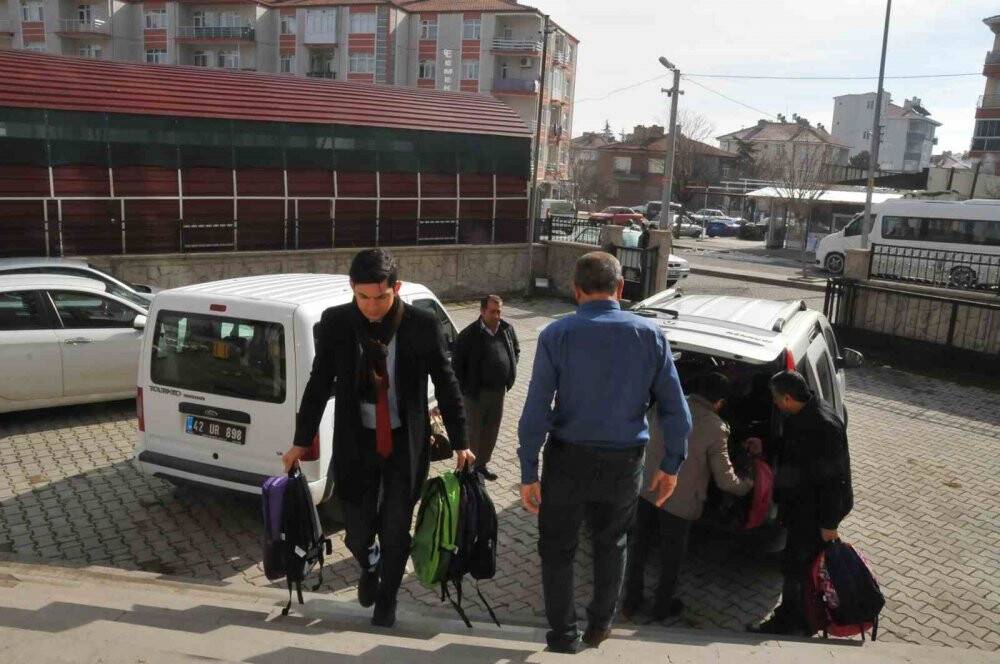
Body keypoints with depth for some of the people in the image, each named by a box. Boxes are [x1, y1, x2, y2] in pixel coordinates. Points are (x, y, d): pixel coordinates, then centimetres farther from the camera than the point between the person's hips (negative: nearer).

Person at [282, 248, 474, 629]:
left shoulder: (423, 326, -12)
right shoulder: (335, 324, -8)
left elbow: (446, 384, -1)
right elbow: (319, 384, 3)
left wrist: (460, 444, 2)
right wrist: (301, 443, 6)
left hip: (406, 443, -1)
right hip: (356, 442, 1)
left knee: (396, 532, 8)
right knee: (358, 533, 6)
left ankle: (387, 599, 37)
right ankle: (370, 567, 44)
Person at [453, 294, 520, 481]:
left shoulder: (507, 329, 2)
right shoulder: (470, 334, -15)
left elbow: (516, 350, 19)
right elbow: (457, 363, -11)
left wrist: (509, 375, 10)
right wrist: (465, 388, -12)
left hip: (499, 390, 6)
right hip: (477, 392, -5)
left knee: (492, 429, 16)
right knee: (474, 430, 6)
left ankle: (482, 464, 32)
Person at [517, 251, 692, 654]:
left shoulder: (557, 335, -11)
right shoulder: (650, 334, -5)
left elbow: (536, 411, -14)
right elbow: (676, 409, -4)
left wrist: (529, 473, -8)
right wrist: (671, 465, 8)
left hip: (569, 460, -2)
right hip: (625, 463, 3)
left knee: (558, 548, 17)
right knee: (611, 544, 26)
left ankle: (563, 636, 28)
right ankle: (599, 625, 41)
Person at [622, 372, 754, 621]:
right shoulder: (716, 428, -11)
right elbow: (725, 480, -4)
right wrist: (750, 485, 15)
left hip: (645, 489, 4)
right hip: (679, 501, -3)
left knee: (638, 546, 19)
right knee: (672, 554, 17)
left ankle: (631, 600, 32)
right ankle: (662, 606, 34)